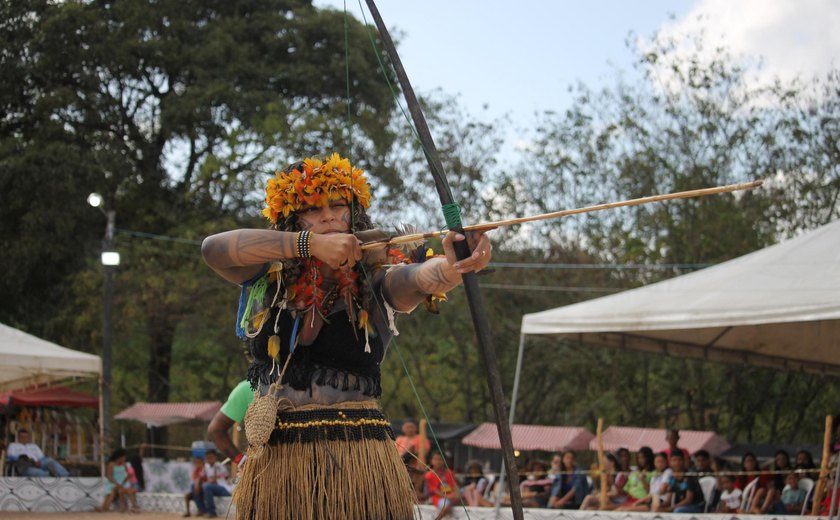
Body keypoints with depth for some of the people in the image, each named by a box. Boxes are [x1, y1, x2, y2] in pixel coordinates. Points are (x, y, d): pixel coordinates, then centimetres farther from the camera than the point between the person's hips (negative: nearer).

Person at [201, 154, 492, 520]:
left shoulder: (377, 282, -2)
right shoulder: (270, 279, 5)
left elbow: (418, 277, -24)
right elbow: (213, 248, -12)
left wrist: (452, 268, -49)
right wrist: (309, 243, -23)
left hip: (359, 460, -2)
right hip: (276, 460, 2)